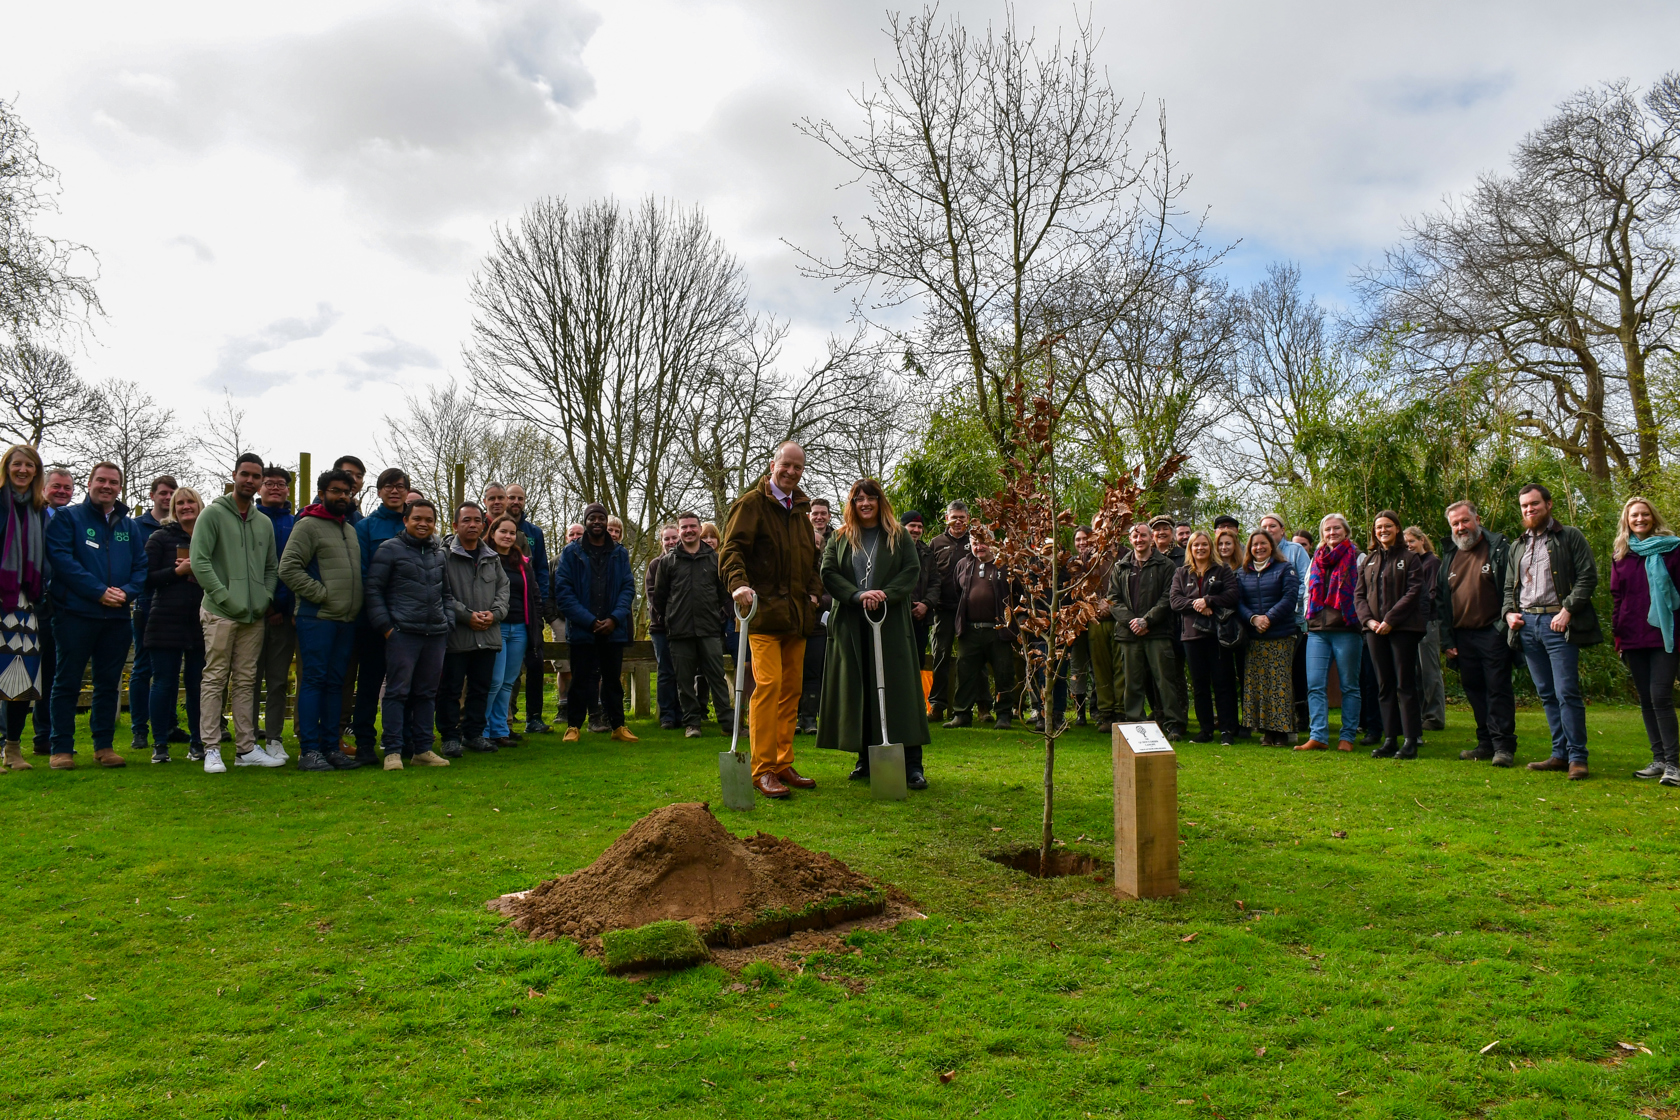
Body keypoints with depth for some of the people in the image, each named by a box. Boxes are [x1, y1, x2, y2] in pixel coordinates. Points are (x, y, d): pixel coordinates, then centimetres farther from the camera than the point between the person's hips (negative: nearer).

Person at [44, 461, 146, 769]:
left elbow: (141, 565, 11)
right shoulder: (68, 517, 2)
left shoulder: (128, 525, 15)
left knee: (109, 683, 9)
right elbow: (60, 557, -10)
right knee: (67, 682, 0)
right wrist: (99, 591, -17)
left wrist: (126, 592, -9)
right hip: (76, 613, -4)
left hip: (117, 616, 4)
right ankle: (62, 748, 6)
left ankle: (104, 745, 16)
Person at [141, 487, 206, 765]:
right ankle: (159, 744, 8)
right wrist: (178, 571, -13)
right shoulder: (160, 537, 6)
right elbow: (147, 578, -1)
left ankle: (197, 743, 12)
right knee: (164, 683, 0)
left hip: (201, 623, 2)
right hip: (167, 622, -2)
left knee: (198, 684, 4)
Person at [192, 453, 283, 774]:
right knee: (215, 680, -2)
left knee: (246, 681, 8)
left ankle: (246, 748, 12)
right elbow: (199, 561, -9)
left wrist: (265, 597, 3)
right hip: (220, 613, -5)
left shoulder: (264, 523, 16)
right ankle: (211, 749, 2)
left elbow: (272, 567, 20)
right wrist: (224, 597, -15)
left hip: (254, 615, 5)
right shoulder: (213, 513, -1)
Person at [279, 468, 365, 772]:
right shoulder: (308, 525, -5)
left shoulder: (351, 529, 19)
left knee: (336, 683, 10)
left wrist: (355, 604, 13)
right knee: (314, 681, -4)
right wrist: (320, 593, -14)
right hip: (317, 618, -7)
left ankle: (331, 746, 15)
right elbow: (288, 568, -13)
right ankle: (309, 750, 0)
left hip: (347, 620, 7)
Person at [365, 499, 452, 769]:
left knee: (427, 693, 9)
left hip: (435, 635, 5)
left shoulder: (440, 553, 17)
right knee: (397, 691, -5)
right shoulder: (390, 549, 2)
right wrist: (385, 626, -8)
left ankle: (422, 748, 16)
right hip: (402, 633, -5)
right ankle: (393, 751, -1)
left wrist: (446, 626, 15)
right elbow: (372, 589, -1)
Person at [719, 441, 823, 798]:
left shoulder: (802, 507, 19)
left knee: (792, 688, 9)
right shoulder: (751, 503, -3)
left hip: (797, 613, 7)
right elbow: (732, 548, -12)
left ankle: (783, 765, 18)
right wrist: (738, 583, -30)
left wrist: (814, 590, 12)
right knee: (769, 683, -14)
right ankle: (762, 770, -8)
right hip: (763, 609, -7)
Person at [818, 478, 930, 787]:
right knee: (857, 690, 1)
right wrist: (859, 595, -16)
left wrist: (884, 595, -15)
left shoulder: (899, 536, 11)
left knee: (896, 687, -6)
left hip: (891, 623, -1)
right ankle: (866, 759, 11)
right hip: (851, 625, 2)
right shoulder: (839, 538, 12)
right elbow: (828, 573, 0)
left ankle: (912, 764, -6)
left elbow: (913, 571, 1)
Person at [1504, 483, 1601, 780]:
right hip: (1526, 624, 6)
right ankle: (1560, 753, 13)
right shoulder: (1517, 546, 20)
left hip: (1557, 623, -6)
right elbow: (1509, 587, 24)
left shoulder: (1570, 537, 4)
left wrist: (1567, 610, -15)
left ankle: (1577, 756, -3)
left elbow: (1588, 576, -5)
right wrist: (1509, 612, 5)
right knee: (1547, 694, 8)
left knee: (1567, 693, -9)